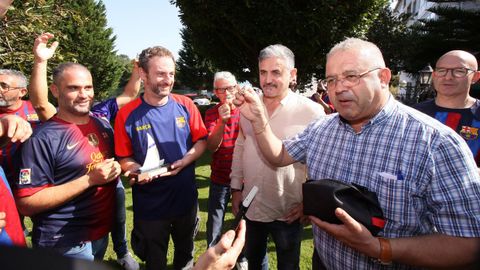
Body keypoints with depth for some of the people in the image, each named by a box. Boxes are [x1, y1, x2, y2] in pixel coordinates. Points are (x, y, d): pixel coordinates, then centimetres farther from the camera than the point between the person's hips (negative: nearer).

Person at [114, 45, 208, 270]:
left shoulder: (185, 105, -6)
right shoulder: (127, 114, -11)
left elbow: (201, 140, 0)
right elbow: (124, 158, -5)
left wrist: (184, 161, -17)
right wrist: (136, 170, -26)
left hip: (186, 198, 2)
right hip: (150, 205, -1)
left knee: (185, 252, 26)